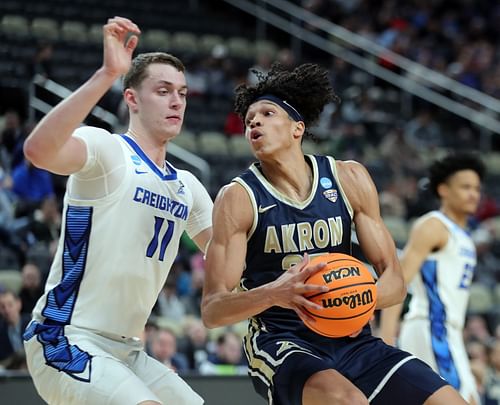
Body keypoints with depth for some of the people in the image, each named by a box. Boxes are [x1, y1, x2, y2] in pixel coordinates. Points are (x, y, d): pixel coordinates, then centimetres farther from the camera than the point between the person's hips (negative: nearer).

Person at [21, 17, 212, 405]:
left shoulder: (188, 187, 15)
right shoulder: (107, 151, -10)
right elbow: (39, 150, -32)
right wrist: (107, 73, -38)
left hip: (126, 351, 9)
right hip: (66, 340, -9)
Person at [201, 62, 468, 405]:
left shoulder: (349, 179, 4)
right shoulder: (239, 197, -7)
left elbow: (394, 279, 5)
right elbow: (212, 311, -12)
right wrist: (274, 294, -32)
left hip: (350, 338, 4)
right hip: (281, 344, -4)